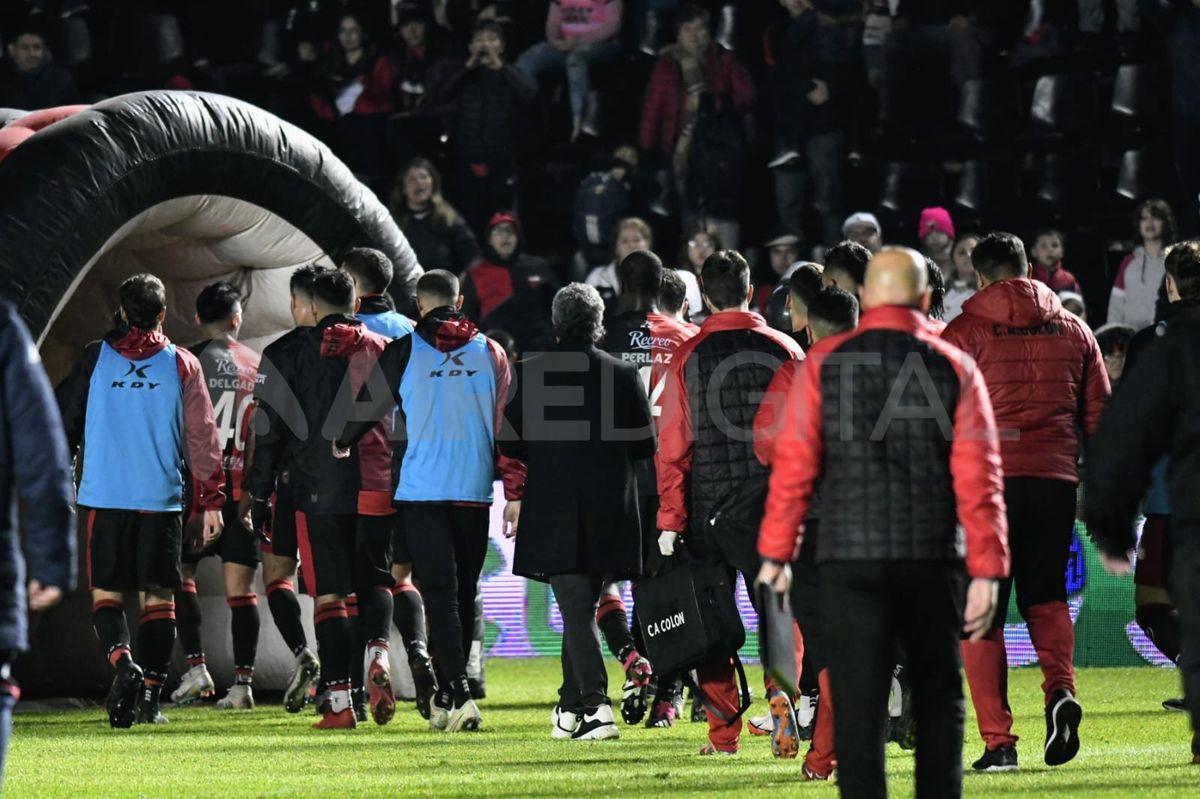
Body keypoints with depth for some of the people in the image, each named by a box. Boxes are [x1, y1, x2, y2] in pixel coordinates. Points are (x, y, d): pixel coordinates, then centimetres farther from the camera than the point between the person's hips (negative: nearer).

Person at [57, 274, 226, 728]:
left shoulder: (94, 358, 2)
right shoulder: (182, 365, 2)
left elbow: (65, 418, 9)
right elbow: (202, 438, 2)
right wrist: (211, 501, 7)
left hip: (105, 497, 0)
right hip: (162, 499, 0)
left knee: (106, 592, 7)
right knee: (159, 596, 7)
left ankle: (122, 660, -20)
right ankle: (150, 696, 2)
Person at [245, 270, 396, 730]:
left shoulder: (294, 356, 3)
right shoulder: (384, 351, 7)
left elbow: (270, 431, 3)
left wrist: (259, 493, 8)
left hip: (317, 490, -1)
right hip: (376, 487, 1)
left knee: (328, 595, 2)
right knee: (374, 581, 16)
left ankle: (338, 700, -4)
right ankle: (378, 653, -13)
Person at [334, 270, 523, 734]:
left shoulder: (405, 352, -1)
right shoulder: (490, 354, 7)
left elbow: (370, 405, 8)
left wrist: (342, 443, 29)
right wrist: (514, 492, 10)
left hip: (422, 490, -2)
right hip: (475, 490, 3)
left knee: (439, 594, -5)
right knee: (464, 593, 12)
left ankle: (459, 695, -20)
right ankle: (447, 697, 19)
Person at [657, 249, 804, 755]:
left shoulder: (688, 356, -1)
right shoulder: (786, 350, 1)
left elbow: (672, 443, -2)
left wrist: (670, 520, 0)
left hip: (708, 504, -1)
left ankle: (724, 732, 5)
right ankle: (782, 695, -11)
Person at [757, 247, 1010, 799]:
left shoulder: (823, 364, 0)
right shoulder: (955, 369, 1)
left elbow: (793, 466, -3)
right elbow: (978, 478, -4)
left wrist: (776, 553, 4)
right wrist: (987, 571, -3)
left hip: (849, 558, -1)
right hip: (932, 560, 1)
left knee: (858, 704, 0)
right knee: (938, 700, 15)